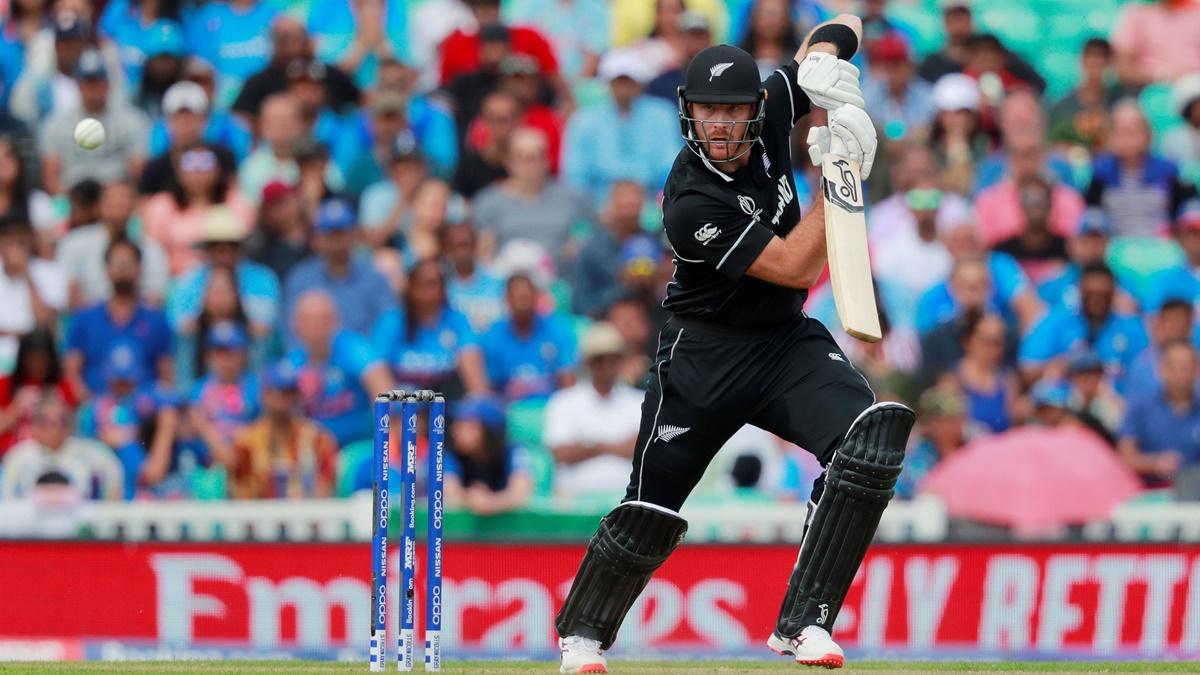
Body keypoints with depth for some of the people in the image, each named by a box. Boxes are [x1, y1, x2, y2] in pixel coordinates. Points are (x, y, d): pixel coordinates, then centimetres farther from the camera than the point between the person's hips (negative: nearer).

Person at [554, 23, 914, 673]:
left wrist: (822, 61, -20)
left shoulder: (770, 113, -8)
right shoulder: (690, 202, -25)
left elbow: (840, 26, 3)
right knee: (651, 508, -1)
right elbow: (793, 267, -26)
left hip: (787, 342, 4)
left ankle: (804, 622, -21)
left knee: (873, 435, -23)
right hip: (705, 354, -4)